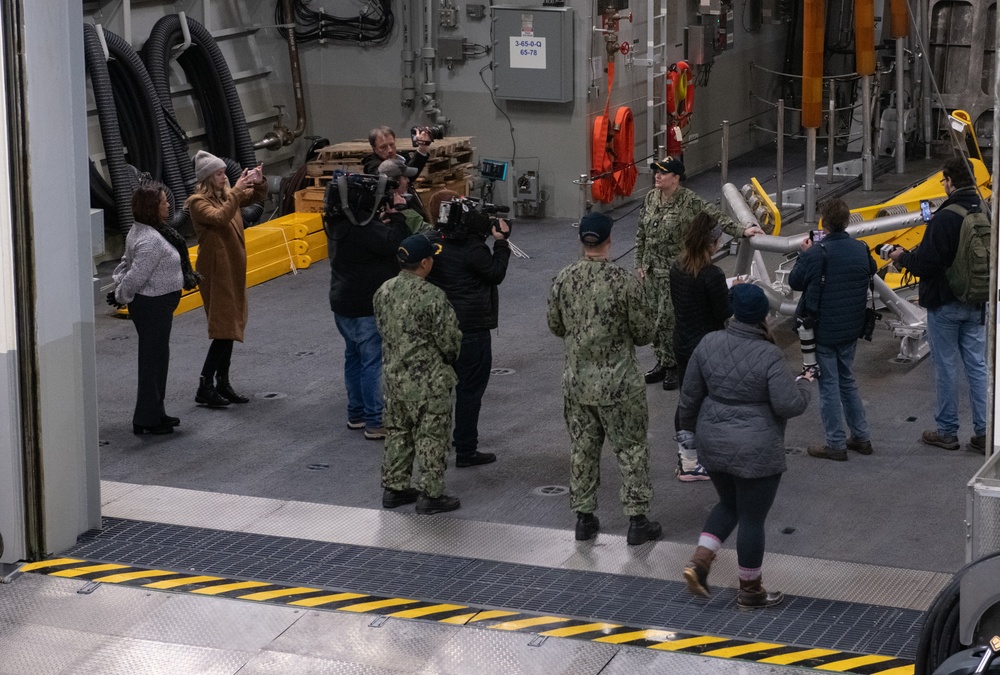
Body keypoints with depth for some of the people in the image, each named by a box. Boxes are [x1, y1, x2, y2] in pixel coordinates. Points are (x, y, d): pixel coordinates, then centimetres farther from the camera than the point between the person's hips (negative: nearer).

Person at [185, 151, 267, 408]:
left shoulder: (226, 195, 8)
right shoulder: (198, 202, -13)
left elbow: (258, 196, 18)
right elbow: (220, 217, -30)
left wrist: (258, 181, -3)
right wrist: (236, 191, -28)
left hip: (234, 268, 8)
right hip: (216, 270, -8)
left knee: (231, 327, 11)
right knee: (224, 330, -10)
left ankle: (223, 384, 18)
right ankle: (205, 388, -5)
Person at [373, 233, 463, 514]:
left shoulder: (384, 291, -1)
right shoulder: (432, 297, -22)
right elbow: (450, 340, -15)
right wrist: (448, 358, 6)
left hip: (393, 376, 7)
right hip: (428, 381, -7)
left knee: (397, 432, 18)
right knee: (430, 437, 4)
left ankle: (394, 488, 26)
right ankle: (430, 494, 9)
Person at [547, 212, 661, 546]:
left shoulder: (563, 279, -5)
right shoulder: (624, 281, -17)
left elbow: (555, 327, 8)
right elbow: (644, 334, -9)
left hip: (576, 381, 4)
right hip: (618, 382, -4)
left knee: (582, 449, 15)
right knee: (631, 450, 7)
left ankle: (584, 518, 22)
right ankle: (637, 521, 11)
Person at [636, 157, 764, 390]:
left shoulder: (688, 201, -13)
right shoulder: (650, 198, 5)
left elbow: (716, 216, -18)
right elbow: (641, 233, 13)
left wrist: (741, 231, -29)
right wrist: (639, 263, 13)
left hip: (673, 269, -6)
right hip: (651, 268, 6)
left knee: (667, 319, -8)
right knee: (654, 317, 10)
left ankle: (672, 366, 4)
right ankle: (662, 363, 22)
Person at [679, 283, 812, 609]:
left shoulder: (709, 344, -4)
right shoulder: (769, 356, -19)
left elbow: (690, 394, 6)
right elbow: (789, 405, -19)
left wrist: (690, 425, 23)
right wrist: (803, 384, 1)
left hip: (713, 444, 5)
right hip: (756, 452, -5)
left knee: (729, 505, 25)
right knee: (752, 518, 8)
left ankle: (699, 562, 10)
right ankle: (750, 590, 20)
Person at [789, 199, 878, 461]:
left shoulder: (816, 253, -21)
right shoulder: (860, 249, -3)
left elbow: (795, 281, -11)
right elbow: (872, 270, 18)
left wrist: (805, 254, 4)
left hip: (824, 330, -6)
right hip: (852, 328, 6)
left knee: (829, 385, 3)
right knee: (846, 380, 21)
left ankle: (836, 444, 8)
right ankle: (861, 437, 24)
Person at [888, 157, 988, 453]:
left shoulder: (944, 218, -20)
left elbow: (925, 263, -22)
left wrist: (902, 257, -1)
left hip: (945, 305, -6)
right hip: (976, 304, 6)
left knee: (946, 367, 5)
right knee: (977, 366, 9)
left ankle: (947, 431, 13)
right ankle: (983, 432, 9)